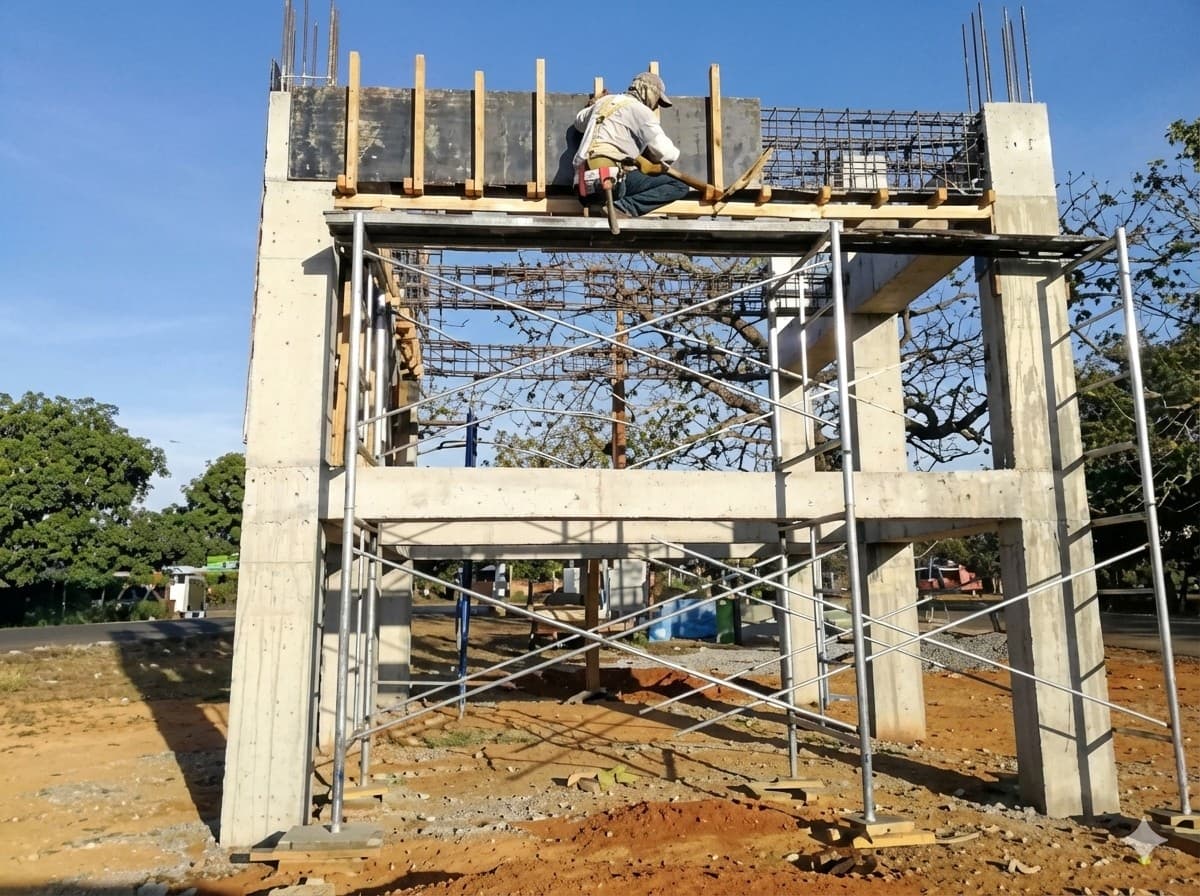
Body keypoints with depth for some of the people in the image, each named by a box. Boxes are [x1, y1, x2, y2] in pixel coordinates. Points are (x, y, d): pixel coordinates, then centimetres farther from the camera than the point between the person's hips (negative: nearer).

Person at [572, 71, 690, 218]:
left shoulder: (606, 100, 24)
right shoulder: (640, 110, 1)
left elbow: (579, 122, 43)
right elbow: (667, 153, -8)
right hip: (611, 178, -8)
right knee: (680, 187, -8)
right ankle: (623, 207, -21)